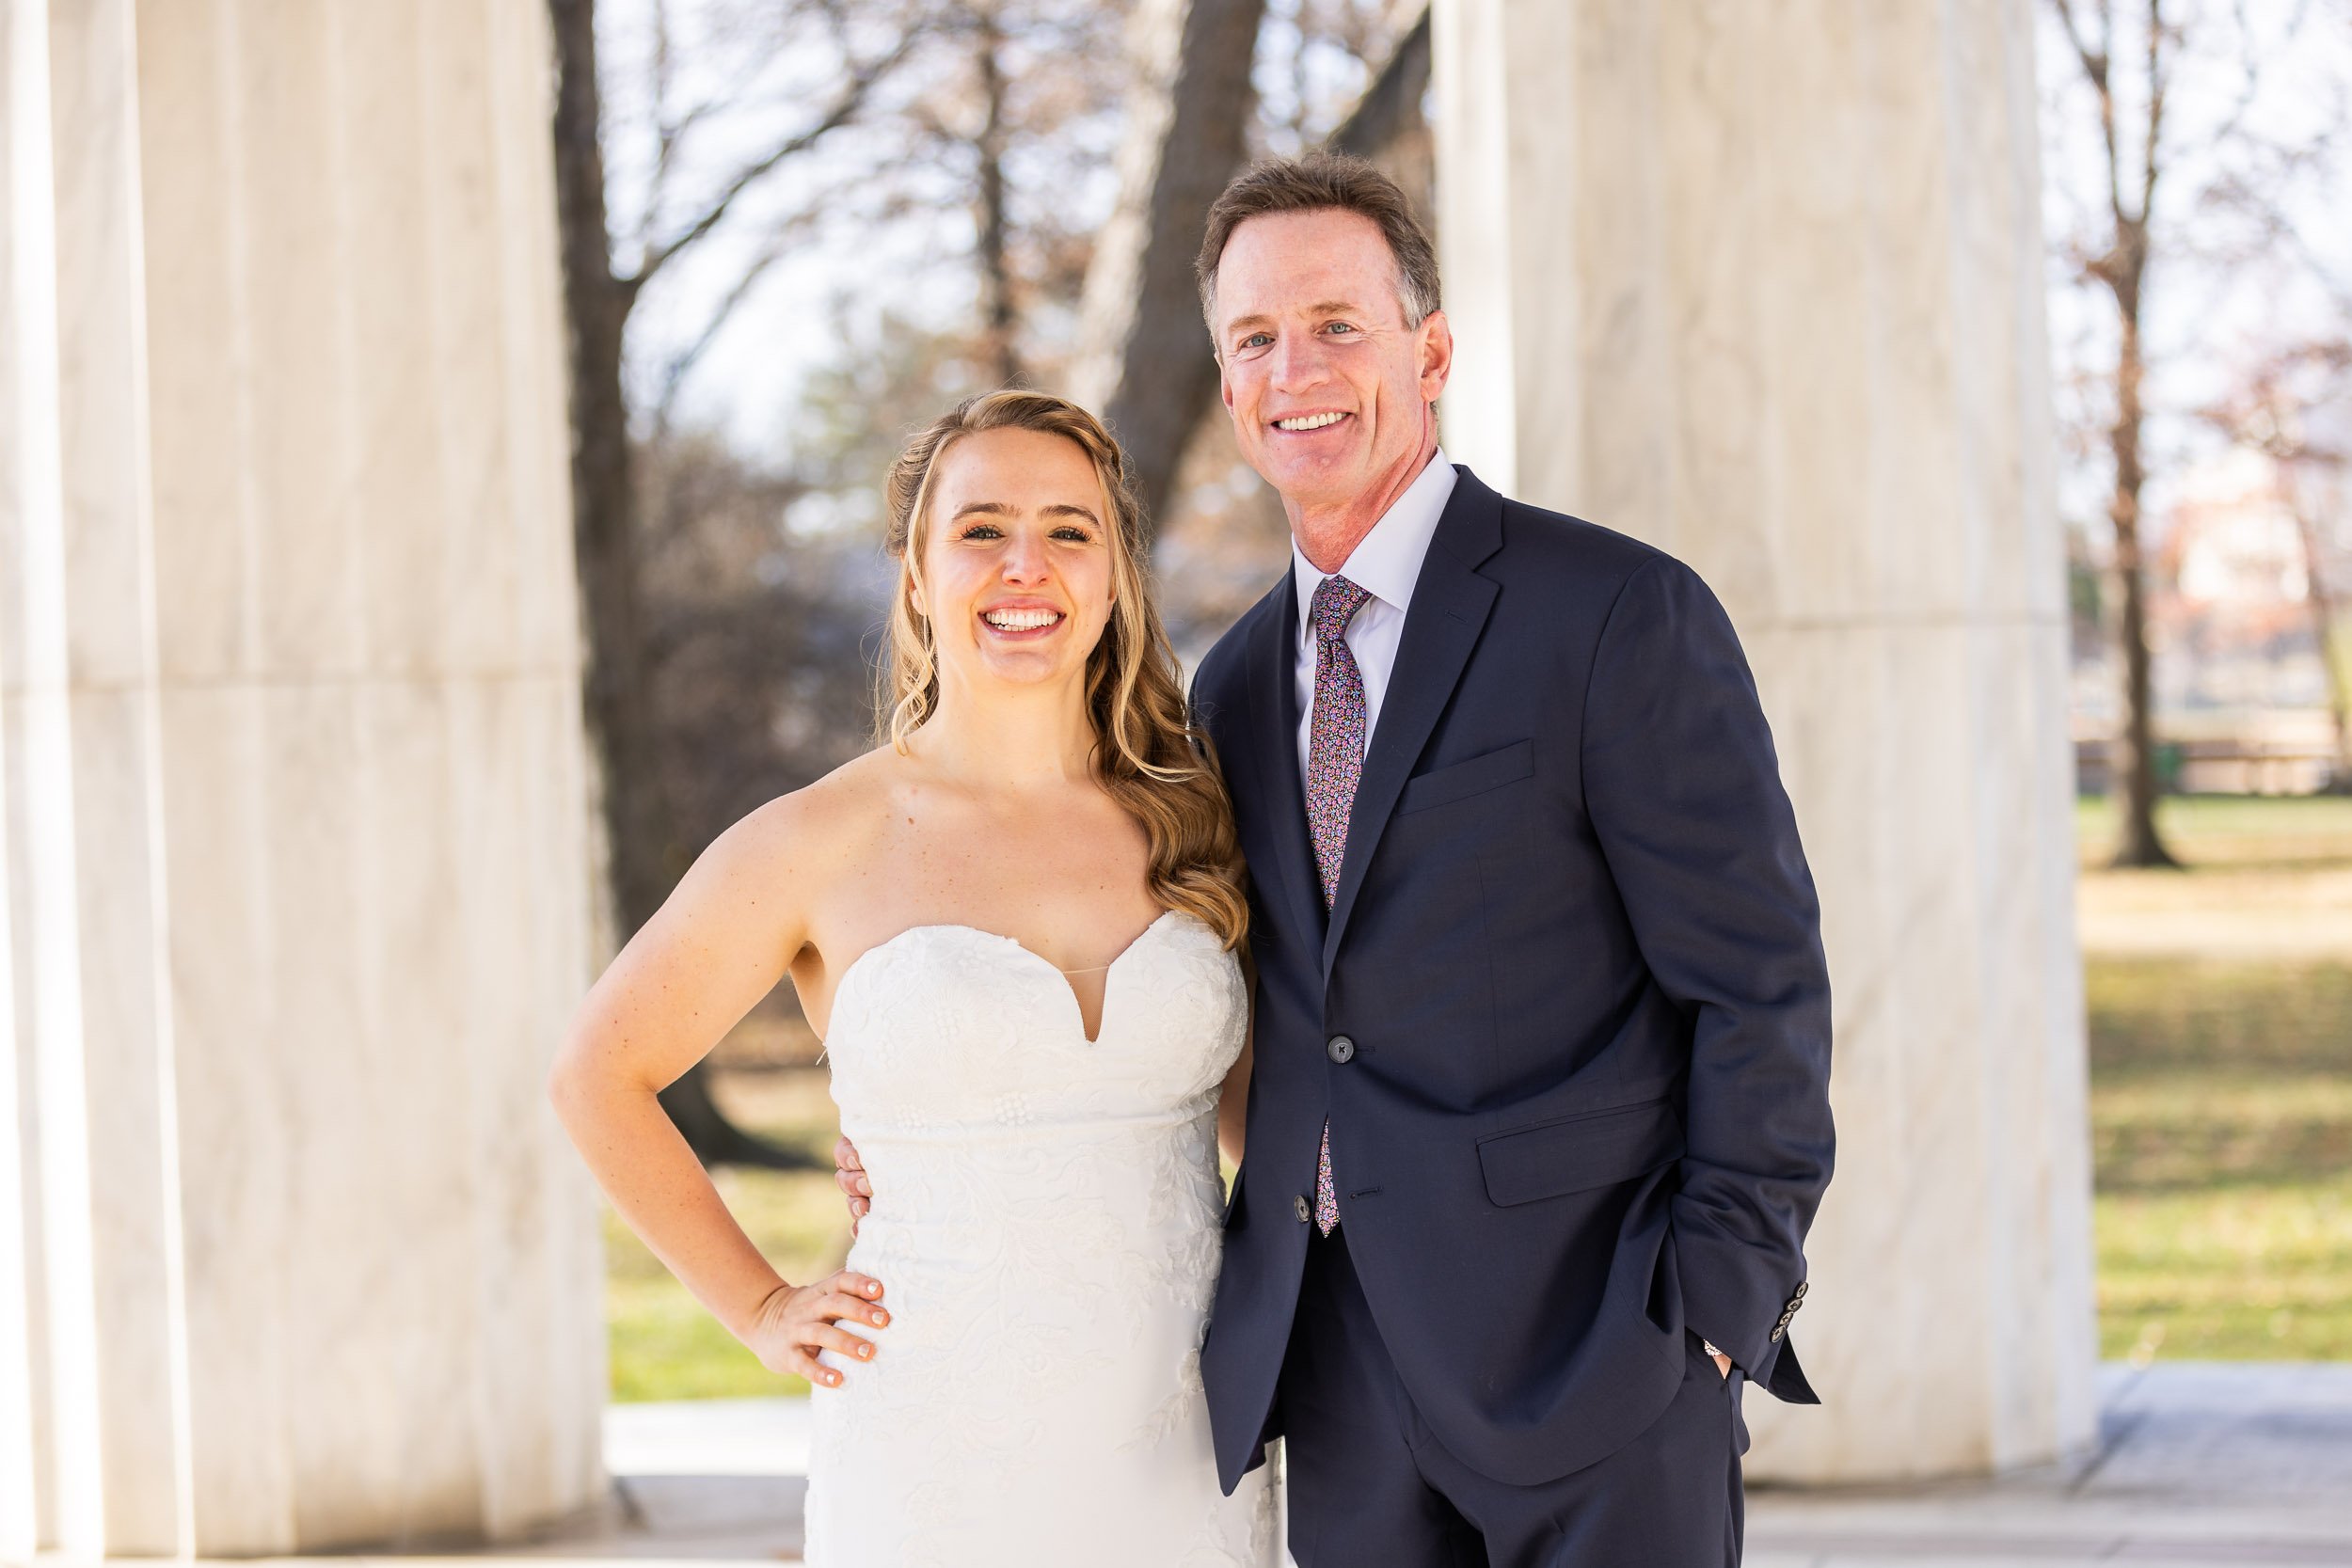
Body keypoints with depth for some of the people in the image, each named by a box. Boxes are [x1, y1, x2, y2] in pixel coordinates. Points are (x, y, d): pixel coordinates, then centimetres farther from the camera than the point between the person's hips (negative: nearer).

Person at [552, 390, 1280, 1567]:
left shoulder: (1197, 821, 5)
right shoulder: (822, 844, -3)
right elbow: (599, 1080, 7)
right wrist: (762, 1312, 4)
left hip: (1179, 1460, 3)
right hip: (933, 1461, -3)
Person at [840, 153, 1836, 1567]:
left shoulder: (1622, 616, -6)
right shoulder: (1239, 683, 14)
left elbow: (1760, 984, -8)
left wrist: (1718, 1307, -12)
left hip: (1592, 1344, -6)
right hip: (1345, 1383, 6)